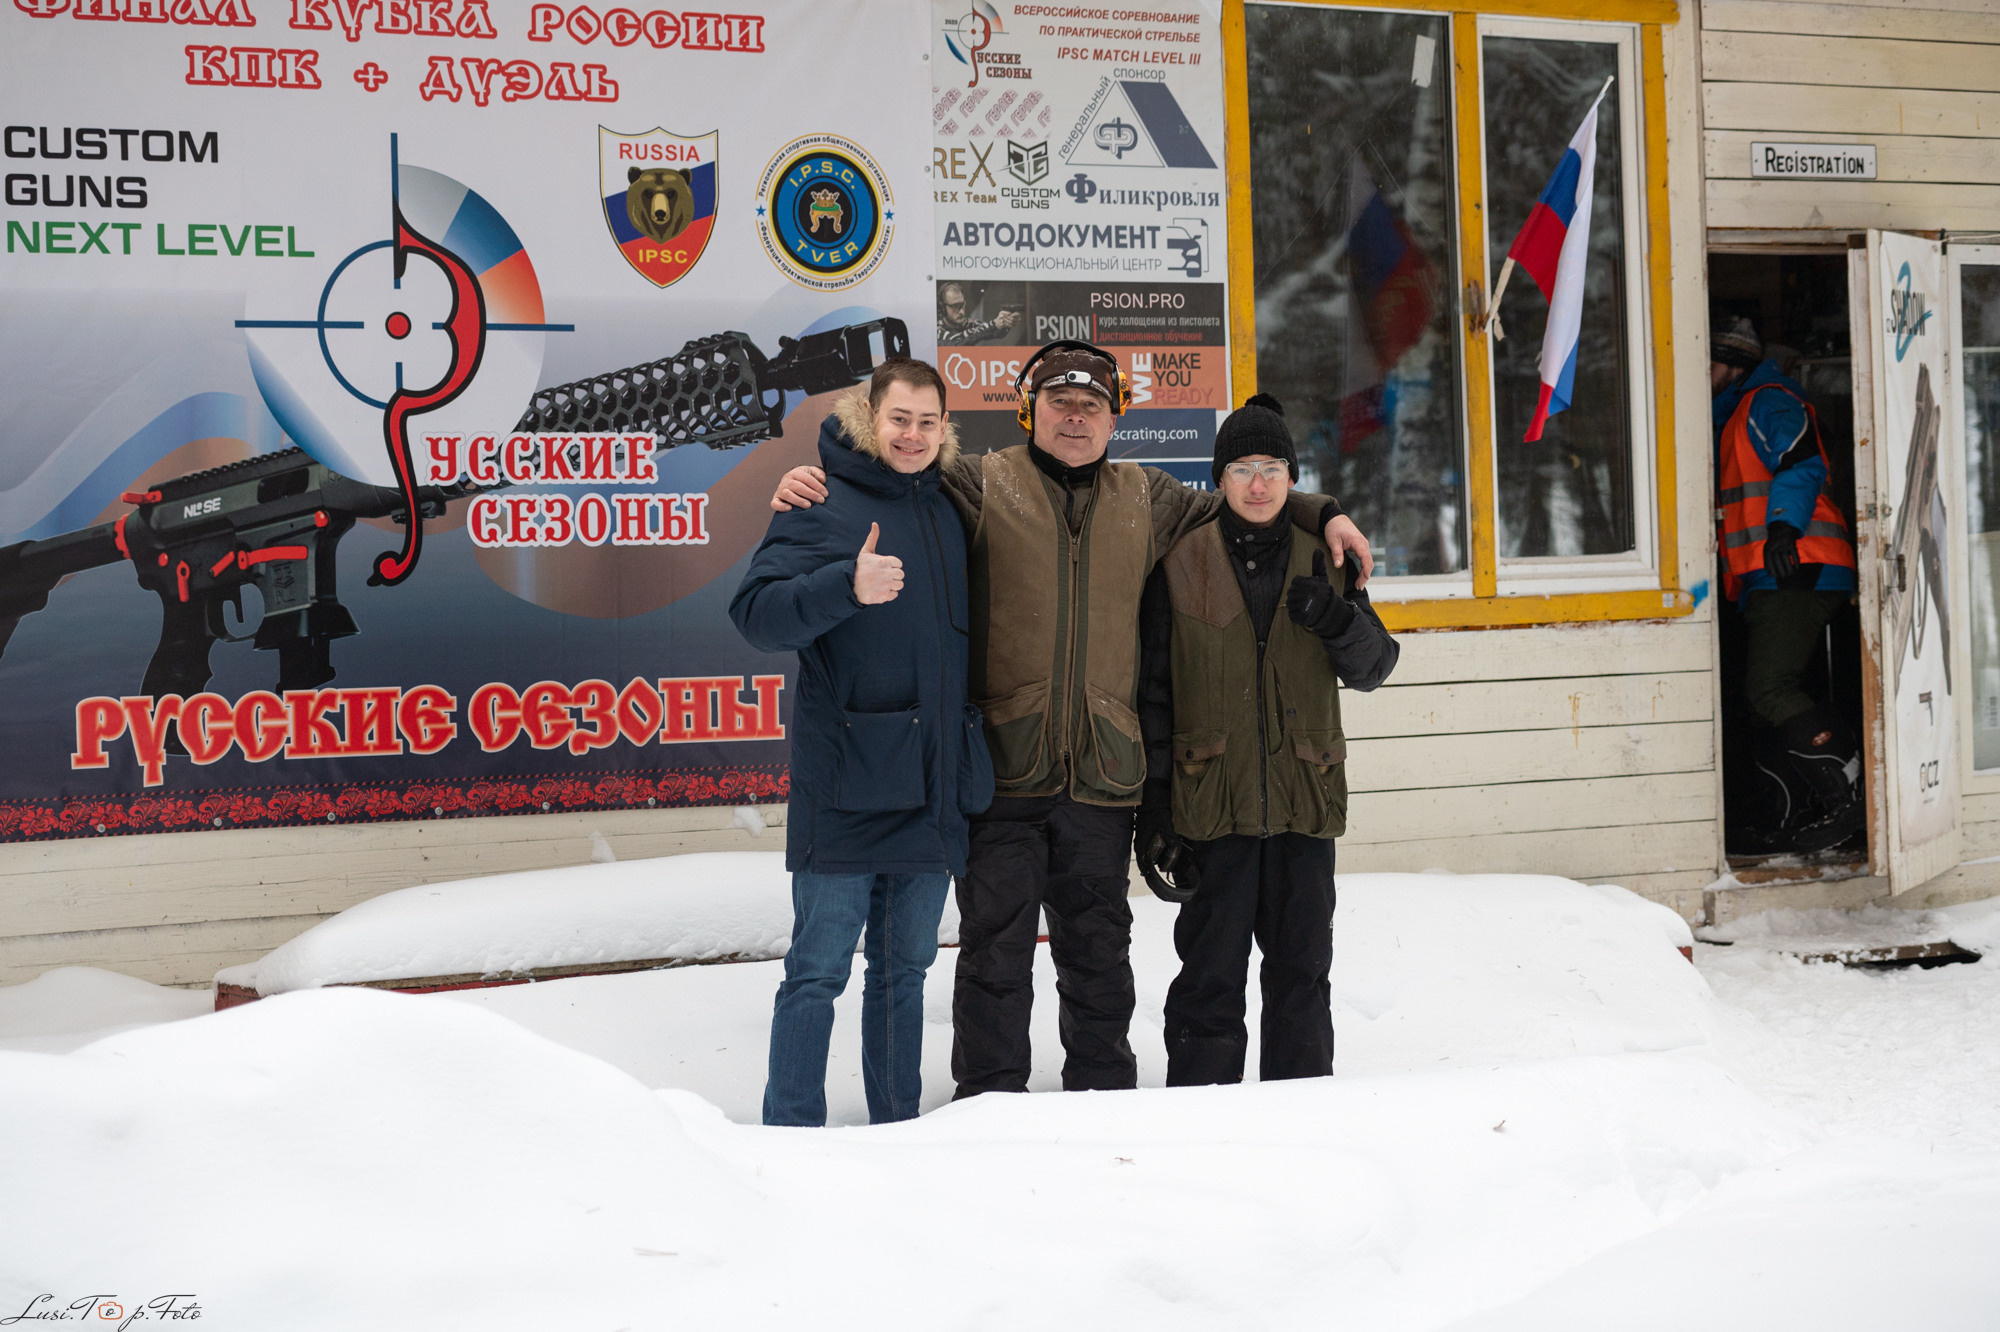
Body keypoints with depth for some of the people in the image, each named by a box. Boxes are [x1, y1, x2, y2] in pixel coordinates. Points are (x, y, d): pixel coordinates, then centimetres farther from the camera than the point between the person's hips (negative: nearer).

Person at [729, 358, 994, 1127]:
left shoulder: (947, 511, 15)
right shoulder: (823, 504, -4)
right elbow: (758, 613, -17)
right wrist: (847, 585, -33)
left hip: (932, 790, 6)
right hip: (845, 791, -6)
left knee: (905, 968, 14)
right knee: (819, 970, -3)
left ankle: (897, 1129, 23)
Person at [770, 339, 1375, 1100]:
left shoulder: (1147, 500, 14)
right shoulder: (979, 486, 3)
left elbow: (1236, 507, 27)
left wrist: (1323, 515, 19)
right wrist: (812, 481, -16)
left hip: (1103, 773, 3)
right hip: (1003, 767, -3)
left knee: (1098, 948, 14)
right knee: (996, 944, 1)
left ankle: (1105, 1089, 27)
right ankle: (989, 1098, 12)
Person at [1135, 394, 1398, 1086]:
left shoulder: (1321, 560, 8)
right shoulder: (1182, 563, 1)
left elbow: (1373, 666, 8)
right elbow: (1154, 690, 2)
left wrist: (1338, 621, -14)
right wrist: (1154, 803, -4)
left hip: (1305, 798, 2)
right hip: (1214, 801, -2)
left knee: (1302, 970, 10)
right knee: (1212, 974, 1)